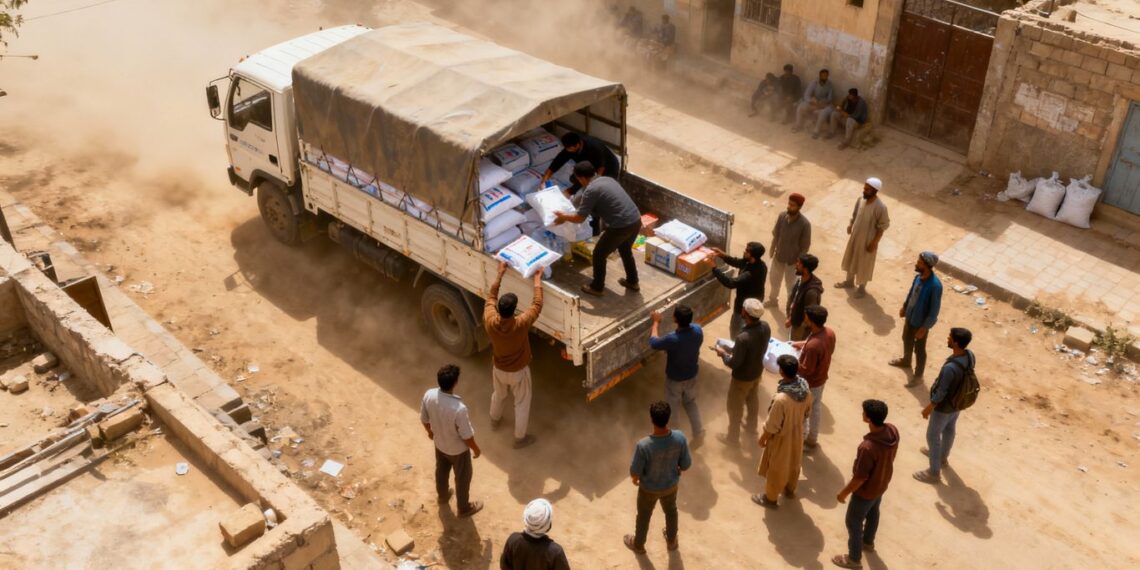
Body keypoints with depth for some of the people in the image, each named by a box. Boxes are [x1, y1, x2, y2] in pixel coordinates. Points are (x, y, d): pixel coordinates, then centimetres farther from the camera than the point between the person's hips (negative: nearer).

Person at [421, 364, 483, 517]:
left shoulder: (429, 395, -26)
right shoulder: (459, 408, -42)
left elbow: (424, 419, -5)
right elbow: (467, 435, -27)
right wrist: (476, 449, -6)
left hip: (439, 443, 5)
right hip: (458, 449, -5)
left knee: (441, 470, 33)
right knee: (463, 477, 23)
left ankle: (442, 495, 61)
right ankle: (464, 507, 46)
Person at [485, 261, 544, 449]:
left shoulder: (490, 321, -29)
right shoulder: (521, 324, -38)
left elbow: (491, 297, -12)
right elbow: (537, 304, -24)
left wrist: (500, 273, -6)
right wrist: (537, 279, -15)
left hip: (498, 369, 4)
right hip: (519, 371, -4)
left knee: (498, 395, 33)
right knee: (522, 404, 20)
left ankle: (495, 420, 60)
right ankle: (520, 438, 36)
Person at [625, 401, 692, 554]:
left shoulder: (644, 445, -39)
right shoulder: (680, 438, -30)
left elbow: (635, 471, -23)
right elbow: (686, 465, -14)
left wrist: (634, 478, 2)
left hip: (649, 488, -2)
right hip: (671, 484, 3)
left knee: (643, 516, 27)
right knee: (671, 511, 33)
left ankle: (638, 544, 53)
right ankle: (671, 540, 58)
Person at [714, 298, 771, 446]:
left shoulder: (743, 338, -40)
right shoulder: (766, 327, -17)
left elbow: (734, 364, -28)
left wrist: (723, 353, -10)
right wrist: (733, 349, 7)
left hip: (742, 377, -7)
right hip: (757, 371, 7)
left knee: (735, 407, 17)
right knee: (753, 400, 32)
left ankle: (733, 438, 37)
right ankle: (751, 426, 56)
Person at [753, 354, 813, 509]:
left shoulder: (781, 398, -40)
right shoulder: (805, 389, -19)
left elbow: (772, 425, -26)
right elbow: (807, 411, 1)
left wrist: (763, 437, -7)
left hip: (782, 437, -6)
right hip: (797, 432, 6)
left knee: (776, 467, 17)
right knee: (793, 462, 30)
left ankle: (770, 498, 38)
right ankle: (790, 490, 54)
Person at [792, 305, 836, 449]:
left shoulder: (813, 345, -40)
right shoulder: (830, 333, -14)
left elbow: (806, 370, -29)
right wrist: (802, 344, 6)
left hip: (809, 383, -8)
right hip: (821, 379, 8)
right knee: (816, 408, 27)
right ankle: (812, 439, 47)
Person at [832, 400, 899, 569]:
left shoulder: (868, 447, -43)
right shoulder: (893, 431, -20)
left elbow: (860, 477, -29)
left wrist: (844, 493, -12)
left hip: (866, 491, -7)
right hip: (882, 484, 7)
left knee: (853, 522, 17)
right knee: (873, 512, 33)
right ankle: (868, 542, 58)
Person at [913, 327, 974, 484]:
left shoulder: (950, 367, -41)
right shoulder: (970, 356, -17)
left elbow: (941, 392, -28)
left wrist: (929, 408, -12)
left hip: (944, 406, -8)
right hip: (958, 401, 8)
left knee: (933, 436, 12)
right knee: (950, 428, 30)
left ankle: (934, 472, 26)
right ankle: (943, 456, 55)